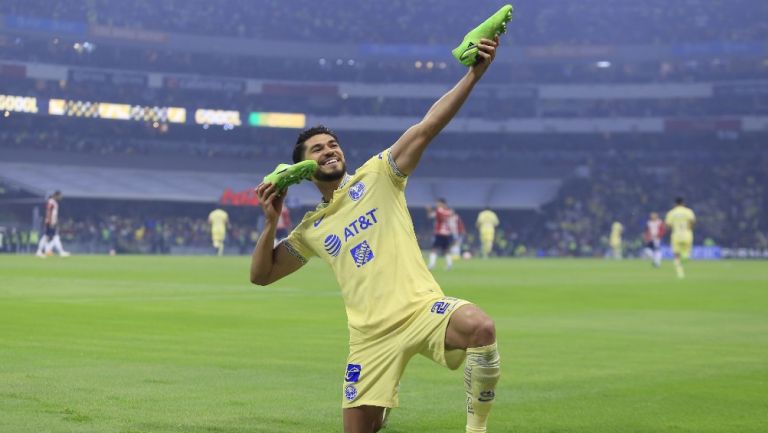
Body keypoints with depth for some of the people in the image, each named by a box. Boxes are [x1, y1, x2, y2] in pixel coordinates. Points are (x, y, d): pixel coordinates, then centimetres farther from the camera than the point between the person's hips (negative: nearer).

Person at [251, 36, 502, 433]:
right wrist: (270, 222, 6)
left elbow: (426, 127, -3)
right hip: (371, 334, 3)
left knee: (481, 327, -36)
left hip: (421, 308, -3)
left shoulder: (377, 175, 9)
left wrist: (474, 74, -14)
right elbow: (261, 275, 22)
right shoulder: (312, 229, 18)